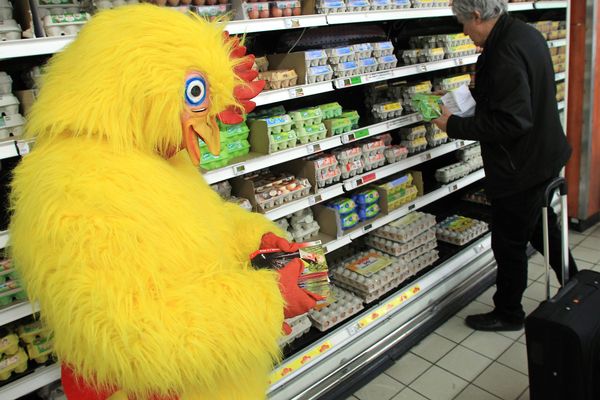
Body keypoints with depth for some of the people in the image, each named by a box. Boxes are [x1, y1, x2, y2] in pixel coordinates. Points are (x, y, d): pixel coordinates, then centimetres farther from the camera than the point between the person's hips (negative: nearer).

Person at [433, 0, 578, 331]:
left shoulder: (506, 52, -26)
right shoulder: (525, 33, 6)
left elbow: (510, 122, -30)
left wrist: (455, 126, -22)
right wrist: (477, 96, 9)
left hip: (520, 167, -10)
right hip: (542, 157, 10)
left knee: (509, 242, 7)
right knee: (542, 229, 26)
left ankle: (508, 314, 28)